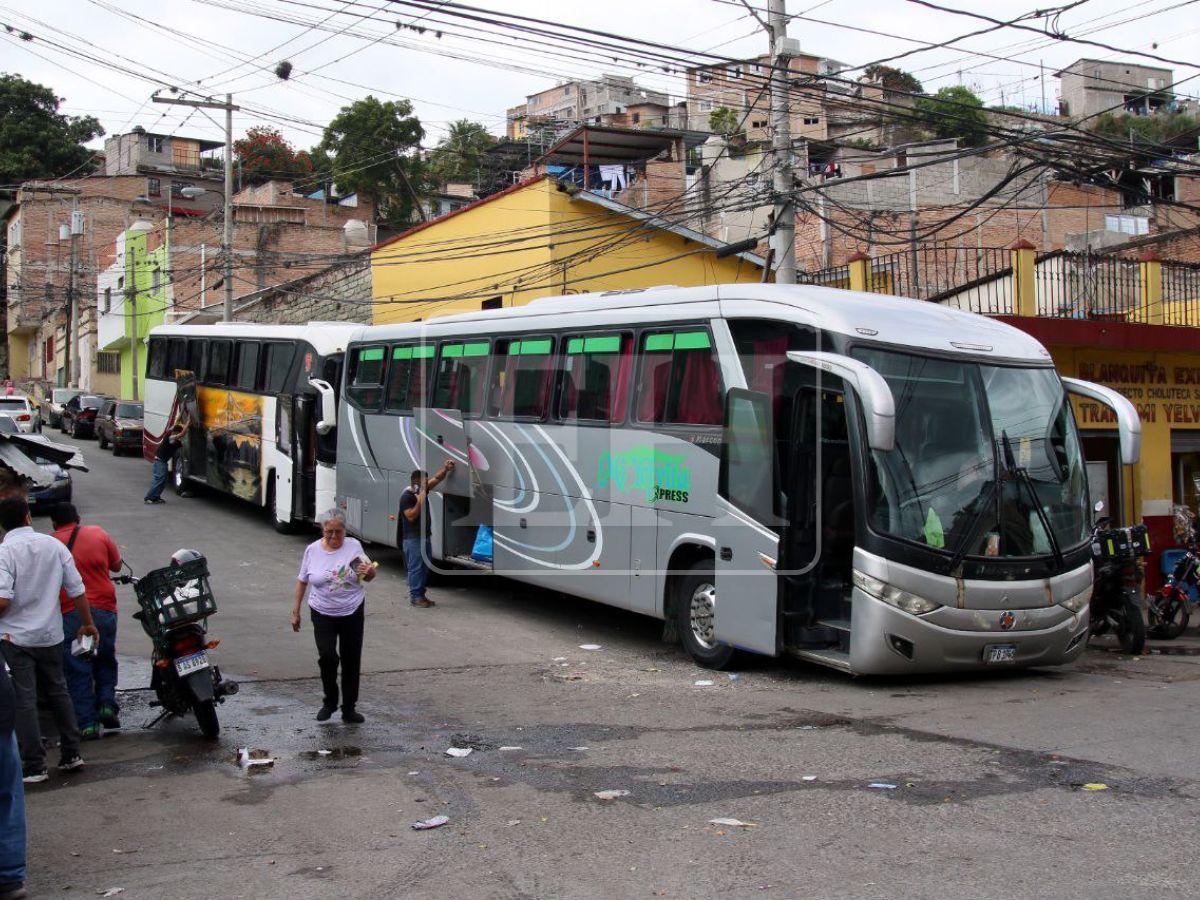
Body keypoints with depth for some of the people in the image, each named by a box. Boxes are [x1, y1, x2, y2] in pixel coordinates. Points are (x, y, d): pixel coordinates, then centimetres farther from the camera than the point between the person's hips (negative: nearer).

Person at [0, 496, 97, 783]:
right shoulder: (53, 545, -1)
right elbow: (77, 590, 2)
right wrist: (88, 624, 14)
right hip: (50, 635, 4)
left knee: (24, 700, 1)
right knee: (57, 692, 18)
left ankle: (34, 767, 2)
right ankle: (71, 754, 23)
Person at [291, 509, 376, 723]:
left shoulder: (353, 546, -3)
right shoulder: (312, 550, -2)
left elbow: (369, 577, 6)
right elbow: (302, 581, 7)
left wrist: (369, 572, -18)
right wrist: (295, 611, 7)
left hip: (352, 613, 1)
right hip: (323, 614, -1)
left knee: (351, 661, 6)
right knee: (327, 657, -15)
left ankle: (349, 708, 17)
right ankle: (330, 701, 6)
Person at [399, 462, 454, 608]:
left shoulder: (422, 490, 8)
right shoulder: (406, 497, -16)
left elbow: (437, 479, 14)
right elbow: (411, 516, -22)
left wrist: (445, 469, -3)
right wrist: (419, 501, -27)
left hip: (424, 536, 9)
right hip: (413, 538, -9)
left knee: (425, 568, 11)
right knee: (416, 568, -6)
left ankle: (421, 595, 18)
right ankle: (415, 597, -1)